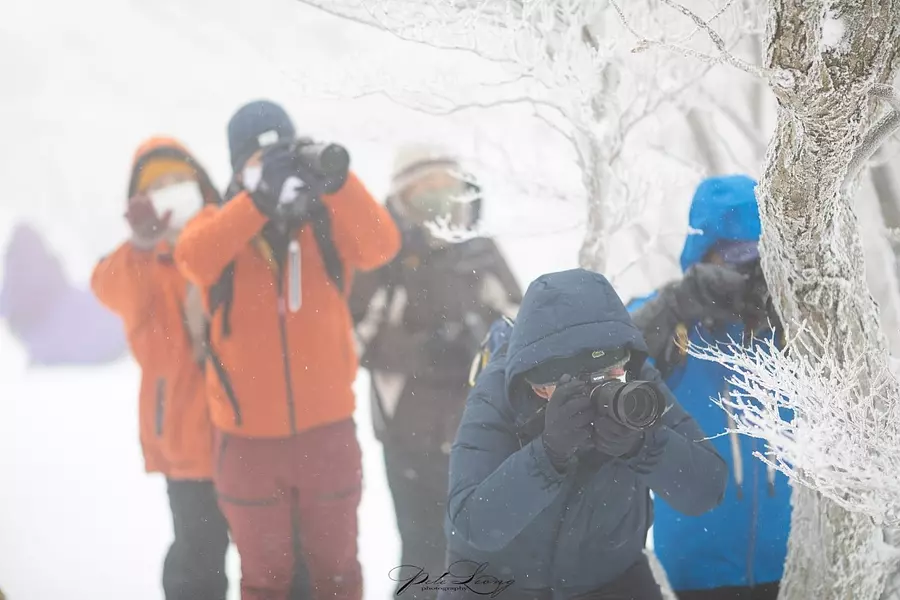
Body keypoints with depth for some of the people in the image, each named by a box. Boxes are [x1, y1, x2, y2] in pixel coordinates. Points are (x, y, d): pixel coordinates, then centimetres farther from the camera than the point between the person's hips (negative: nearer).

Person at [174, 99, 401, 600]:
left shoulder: (327, 219, -1)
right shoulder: (222, 223, -2)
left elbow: (382, 247, -20)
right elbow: (194, 258, -24)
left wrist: (337, 181, -34)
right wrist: (260, 198, -36)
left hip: (327, 429, 1)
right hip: (249, 436, 0)